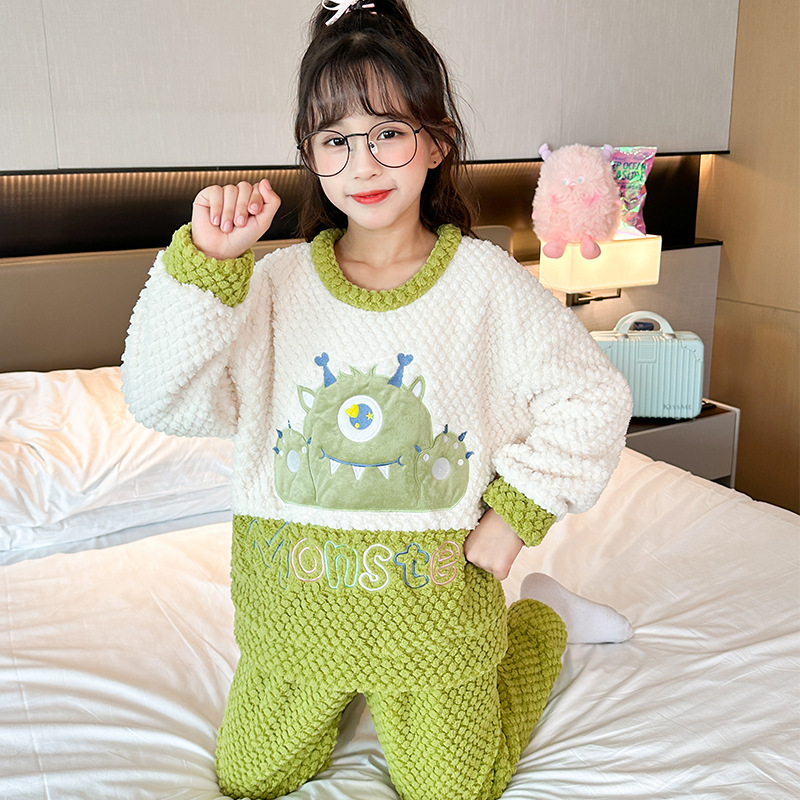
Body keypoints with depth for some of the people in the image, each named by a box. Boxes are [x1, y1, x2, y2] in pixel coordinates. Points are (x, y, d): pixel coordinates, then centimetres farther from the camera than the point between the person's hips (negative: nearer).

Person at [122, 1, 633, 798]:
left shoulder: (486, 280, -9)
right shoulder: (278, 282, -7)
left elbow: (592, 400, -2)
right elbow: (165, 398, -15)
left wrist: (516, 512, -6)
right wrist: (204, 262, -24)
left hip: (432, 593, -2)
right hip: (292, 598, 3)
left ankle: (542, 615, 35)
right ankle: (338, 690, 44)